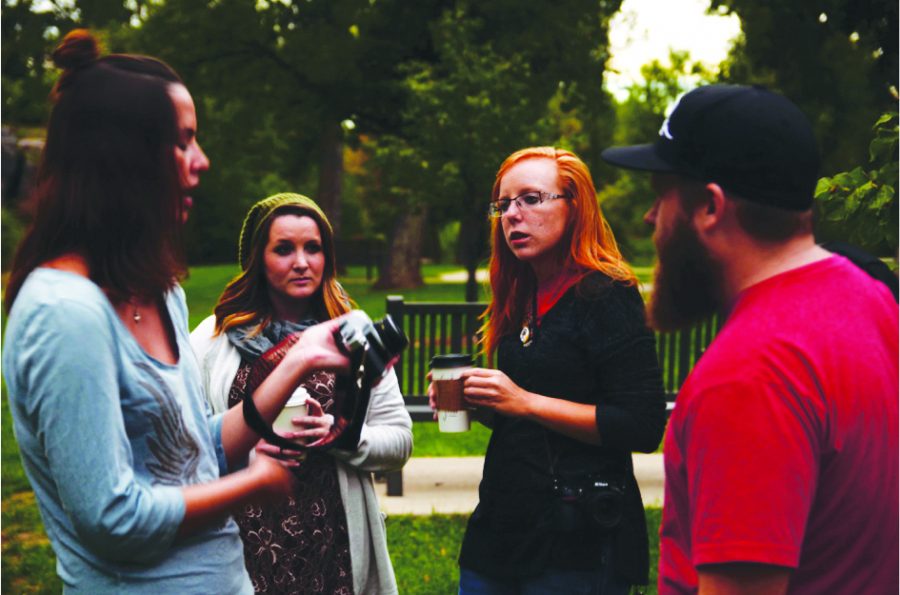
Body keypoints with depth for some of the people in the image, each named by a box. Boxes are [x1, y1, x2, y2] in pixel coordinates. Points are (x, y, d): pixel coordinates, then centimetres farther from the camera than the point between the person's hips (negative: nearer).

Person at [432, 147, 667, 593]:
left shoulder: (607, 296, -13)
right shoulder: (522, 298, 10)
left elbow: (644, 427, -20)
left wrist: (525, 402, -20)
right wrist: (478, 401, 0)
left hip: (577, 542, -7)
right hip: (502, 524, 7)